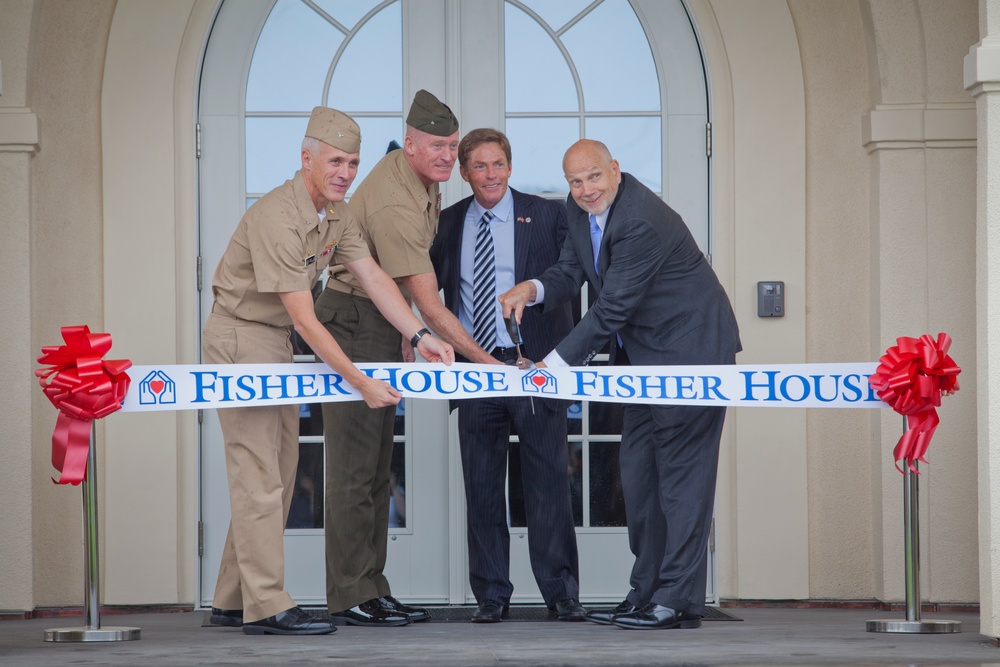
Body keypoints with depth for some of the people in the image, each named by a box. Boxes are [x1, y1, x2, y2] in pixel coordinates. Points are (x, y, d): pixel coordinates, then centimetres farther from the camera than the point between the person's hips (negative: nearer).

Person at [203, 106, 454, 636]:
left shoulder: (336, 215, 4)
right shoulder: (277, 218, -25)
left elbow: (374, 279, 1)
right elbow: (305, 320, -27)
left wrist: (421, 336, -13)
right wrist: (360, 383, -28)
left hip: (276, 342, 10)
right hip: (239, 337, -10)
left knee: (276, 474, 10)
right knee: (258, 474, -11)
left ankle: (232, 601, 15)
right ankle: (266, 606, -11)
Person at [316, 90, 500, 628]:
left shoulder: (422, 175, 5)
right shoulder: (395, 206, -26)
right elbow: (431, 309, -27)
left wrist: (406, 329, 21)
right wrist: (485, 361, -25)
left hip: (383, 325, 10)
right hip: (355, 325, -10)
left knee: (377, 465, 10)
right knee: (354, 466, -9)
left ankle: (371, 588, 13)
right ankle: (349, 597, -7)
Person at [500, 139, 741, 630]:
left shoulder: (642, 222, -28)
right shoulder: (580, 209, 0)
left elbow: (612, 309, -27)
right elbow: (571, 270, 9)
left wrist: (554, 365, -26)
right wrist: (533, 289, -14)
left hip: (690, 345, -10)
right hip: (644, 351, 10)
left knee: (681, 470, -10)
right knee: (638, 472, 11)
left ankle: (678, 600, -11)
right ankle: (646, 593, 16)